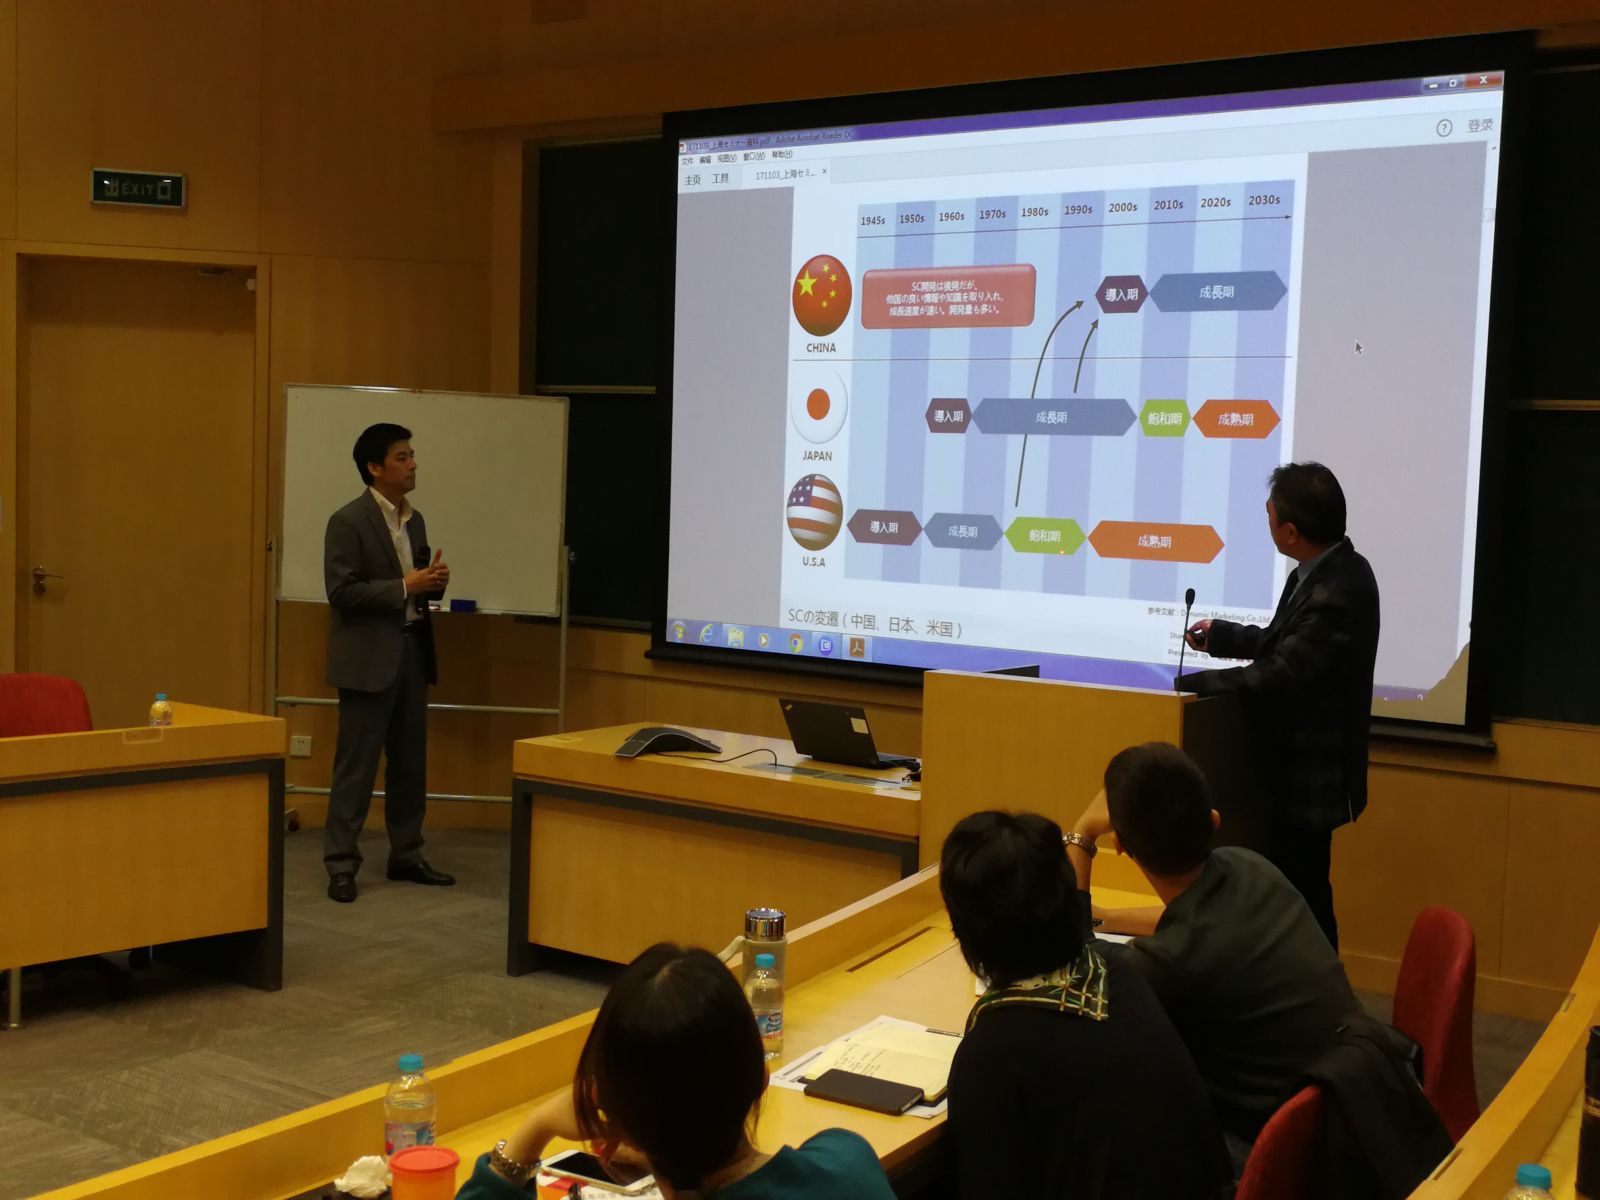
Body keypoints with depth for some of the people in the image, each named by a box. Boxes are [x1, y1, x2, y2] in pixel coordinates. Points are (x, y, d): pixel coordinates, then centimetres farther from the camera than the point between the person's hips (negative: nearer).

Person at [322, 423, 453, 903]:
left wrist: (434, 581, -2)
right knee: (356, 764, -3)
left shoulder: (414, 519, 13)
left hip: (412, 650, 8)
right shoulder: (348, 521, -11)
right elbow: (342, 592, -17)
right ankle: (341, 864, 4)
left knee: (410, 761, 12)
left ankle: (406, 854, 22)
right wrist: (406, 586, -20)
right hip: (369, 656, -7)